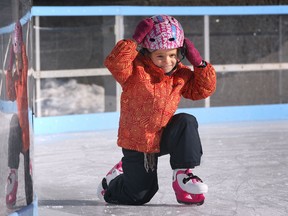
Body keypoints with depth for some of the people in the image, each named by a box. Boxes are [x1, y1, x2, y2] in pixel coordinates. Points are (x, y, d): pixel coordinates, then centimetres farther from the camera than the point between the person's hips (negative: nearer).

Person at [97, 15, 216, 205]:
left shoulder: (181, 75, -3)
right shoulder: (136, 70, -17)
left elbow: (204, 89, 0)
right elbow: (115, 63, -35)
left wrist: (199, 63, -11)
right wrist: (134, 42, -39)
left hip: (164, 137, 4)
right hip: (136, 142, -4)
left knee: (186, 122, -27)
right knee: (139, 196, 1)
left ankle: (183, 175, -14)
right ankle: (111, 183, 36)